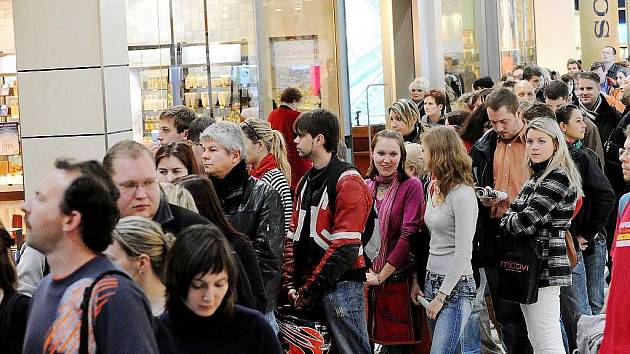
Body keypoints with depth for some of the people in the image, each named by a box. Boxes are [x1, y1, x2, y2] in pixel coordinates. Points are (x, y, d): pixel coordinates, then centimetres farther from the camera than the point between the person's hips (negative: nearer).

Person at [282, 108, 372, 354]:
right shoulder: (306, 182, 17)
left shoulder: (348, 181, -9)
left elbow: (344, 247, -16)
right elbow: (293, 238, 15)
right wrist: (290, 285, 2)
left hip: (340, 285, -8)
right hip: (306, 288, 8)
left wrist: (309, 291, -16)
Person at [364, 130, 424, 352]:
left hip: (397, 281, -4)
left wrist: (382, 275, -13)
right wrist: (365, 271, -2)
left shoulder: (411, 186, -7)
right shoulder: (365, 186, 8)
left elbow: (408, 236, -13)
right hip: (367, 281, 4)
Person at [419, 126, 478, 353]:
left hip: (455, 286, -9)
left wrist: (441, 296, -16)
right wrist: (420, 282, 11)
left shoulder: (463, 194, -14)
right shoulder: (434, 188, 11)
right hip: (433, 281, 9)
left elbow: (462, 253, -16)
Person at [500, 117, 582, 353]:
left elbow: (526, 222, -20)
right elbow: (516, 214, 18)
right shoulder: (537, 178, 18)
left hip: (545, 270, -10)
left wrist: (504, 221, 0)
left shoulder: (559, 178, -14)